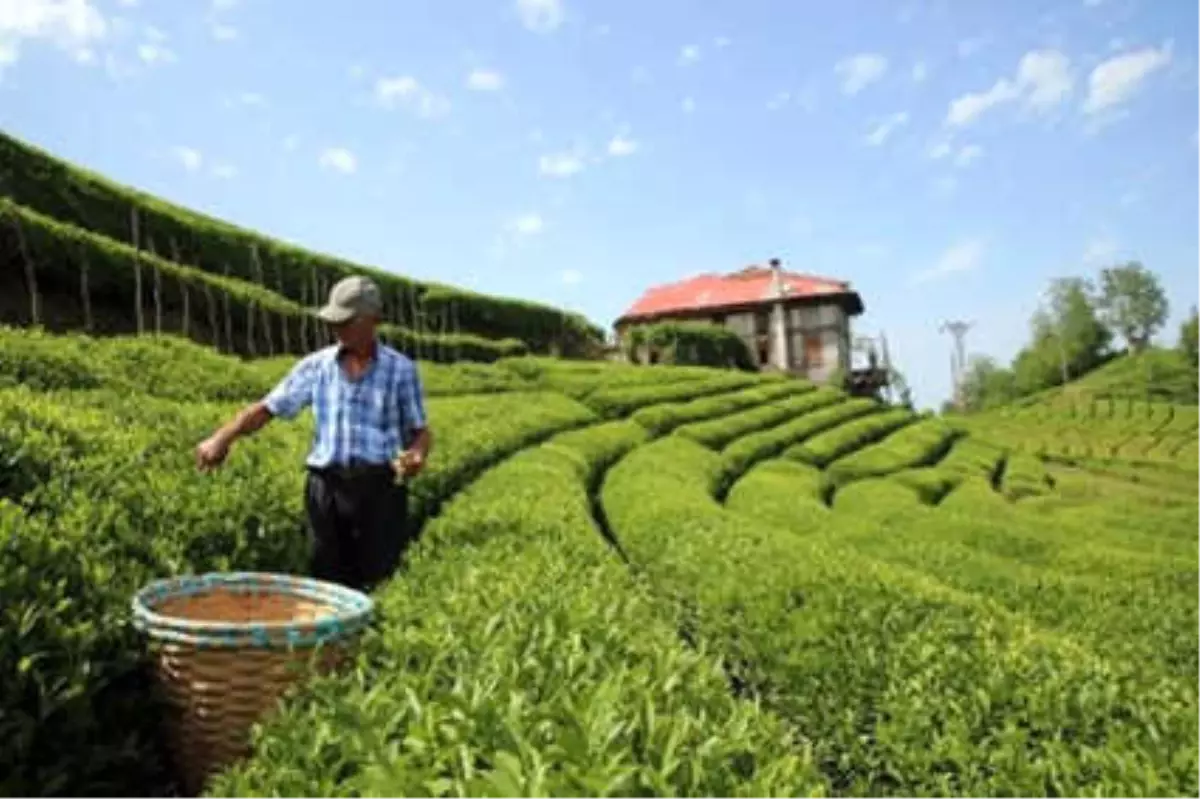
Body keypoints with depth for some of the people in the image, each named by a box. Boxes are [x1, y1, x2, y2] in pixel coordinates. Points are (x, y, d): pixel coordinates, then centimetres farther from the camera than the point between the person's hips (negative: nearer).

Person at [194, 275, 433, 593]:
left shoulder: (401, 369, 5)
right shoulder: (316, 366, 7)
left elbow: (420, 430, 7)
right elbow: (266, 408, 7)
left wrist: (418, 453, -15)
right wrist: (223, 437, -8)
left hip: (380, 489, -1)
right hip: (326, 488, 2)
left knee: (380, 585, 0)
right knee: (329, 580, 6)